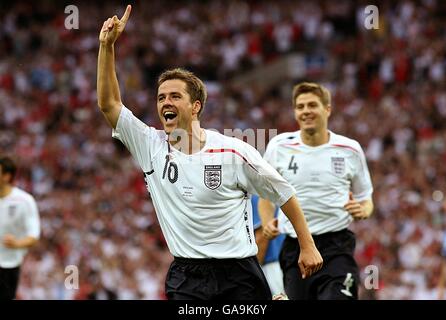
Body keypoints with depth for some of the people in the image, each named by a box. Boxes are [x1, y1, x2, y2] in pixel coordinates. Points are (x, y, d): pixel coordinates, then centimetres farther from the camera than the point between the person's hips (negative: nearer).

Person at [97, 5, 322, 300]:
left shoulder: (234, 151, -5)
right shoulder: (151, 146, 3)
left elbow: (284, 194, 3)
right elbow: (109, 104, -1)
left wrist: (308, 246, 3)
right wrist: (107, 46, -8)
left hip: (239, 277, -2)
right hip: (186, 278, 2)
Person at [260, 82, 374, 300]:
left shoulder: (350, 149, 3)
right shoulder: (279, 146, 3)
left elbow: (365, 198, 14)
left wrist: (363, 210, -9)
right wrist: (268, 223, -1)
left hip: (336, 245, -2)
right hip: (294, 247, 2)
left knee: (337, 297, -20)